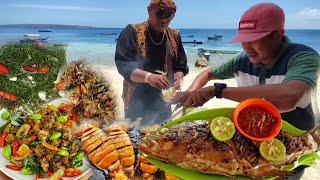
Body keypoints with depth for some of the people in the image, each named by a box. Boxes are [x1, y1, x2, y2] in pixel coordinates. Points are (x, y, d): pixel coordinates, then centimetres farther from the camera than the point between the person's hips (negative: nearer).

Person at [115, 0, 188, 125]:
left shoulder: (174, 36, 6)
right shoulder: (132, 32, -9)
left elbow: (180, 65, 10)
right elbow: (123, 64, -17)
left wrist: (178, 79, -11)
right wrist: (148, 76, -32)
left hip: (163, 102, 4)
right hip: (136, 103, -4)